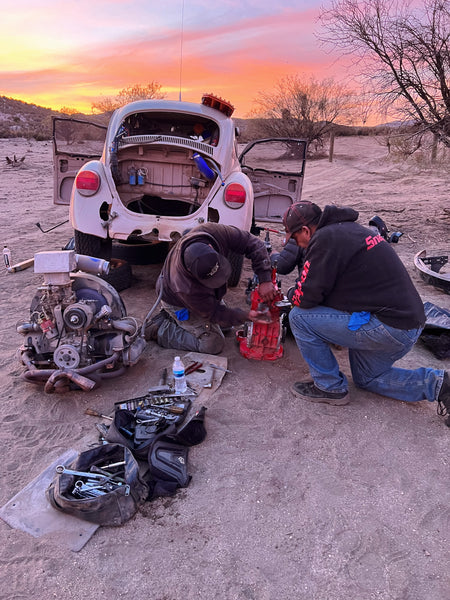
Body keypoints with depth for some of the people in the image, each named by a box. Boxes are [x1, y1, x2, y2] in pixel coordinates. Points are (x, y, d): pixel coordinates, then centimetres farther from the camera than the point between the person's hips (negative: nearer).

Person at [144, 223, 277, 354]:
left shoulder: (216, 232, -39)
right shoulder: (187, 289, -46)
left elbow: (253, 243, -28)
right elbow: (214, 314, -27)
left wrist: (265, 280, -35)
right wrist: (246, 316, -34)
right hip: (180, 303, -6)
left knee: (226, 325, 19)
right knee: (213, 344, -8)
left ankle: (171, 316, 20)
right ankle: (159, 329, 1)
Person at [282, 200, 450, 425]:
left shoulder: (325, 239, -16)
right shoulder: (349, 229, 14)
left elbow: (305, 298, -16)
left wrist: (294, 297, 7)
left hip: (388, 328, -10)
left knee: (299, 318, -7)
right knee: (367, 378, 30)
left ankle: (330, 386, 7)